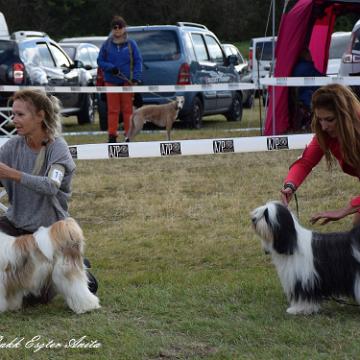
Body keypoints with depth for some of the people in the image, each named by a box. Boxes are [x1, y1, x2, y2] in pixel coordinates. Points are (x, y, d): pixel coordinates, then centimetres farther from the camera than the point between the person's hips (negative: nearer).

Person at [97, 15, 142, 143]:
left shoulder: (131, 44, 3)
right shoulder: (107, 45, 5)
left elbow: (138, 61, 2)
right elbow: (100, 61, 8)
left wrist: (136, 77, -8)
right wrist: (110, 67, -11)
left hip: (127, 81, -1)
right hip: (111, 82, 1)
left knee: (128, 109, 2)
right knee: (112, 110, 3)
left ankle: (129, 135, 8)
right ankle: (112, 136, 7)